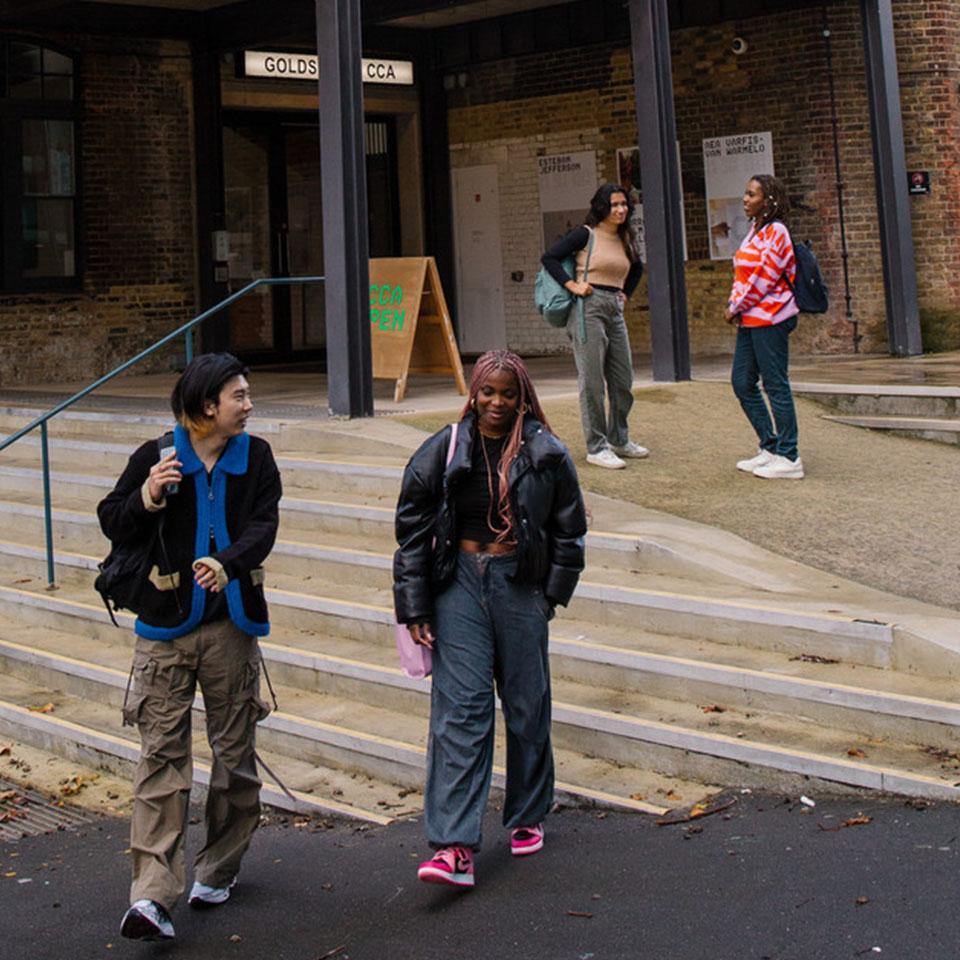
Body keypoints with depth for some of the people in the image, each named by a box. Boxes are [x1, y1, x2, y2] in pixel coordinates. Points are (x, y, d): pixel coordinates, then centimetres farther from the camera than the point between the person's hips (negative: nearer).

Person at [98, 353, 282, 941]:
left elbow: (264, 525, -6)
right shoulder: (156, 457, 0)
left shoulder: (255, 456, 5)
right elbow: (113, 524, 4)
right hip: (166, 626, -2)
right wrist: (148, 498, -16)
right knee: (163, 750, -7)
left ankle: (220, 869, 26)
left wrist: (227, 563, -25)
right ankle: (153, 893, -9)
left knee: (235, 748, 9)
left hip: (232, 622, 2)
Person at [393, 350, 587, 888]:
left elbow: (570, 530, 10)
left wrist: (552, 594, 4)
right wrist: (415, 609, 0)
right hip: (458, 583, -1)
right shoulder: (445, 450, 0)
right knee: (460, 707, -8)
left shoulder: (547, 455, 0)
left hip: (521, 584, 1)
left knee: (527, 704, 9)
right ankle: (455, 845, -11)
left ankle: (528, 818, 30)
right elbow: (412, 530, 4)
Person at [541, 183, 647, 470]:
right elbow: (549, 257, -9)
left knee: (623, 381, 10)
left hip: (615, 311, 7)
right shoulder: (586, 235, -5)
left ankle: (619, 440, 25)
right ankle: (596, 448, -1)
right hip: (589, 308, -7)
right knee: (592, 382, -5)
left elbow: (637, 268, 33)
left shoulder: (625, 239, 14)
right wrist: (573, 285, -14)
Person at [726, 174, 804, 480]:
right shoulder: (755, 230, 16)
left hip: (770, 318, -10)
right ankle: (770, 447, 20)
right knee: (742, 382, 11)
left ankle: (788, 459, -1)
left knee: (776, 385, -6)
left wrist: (735, 307, -9)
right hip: (750, 319, 10)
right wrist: (735, 304, 3)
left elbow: (763, 278, -17)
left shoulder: (775, 232, -13)